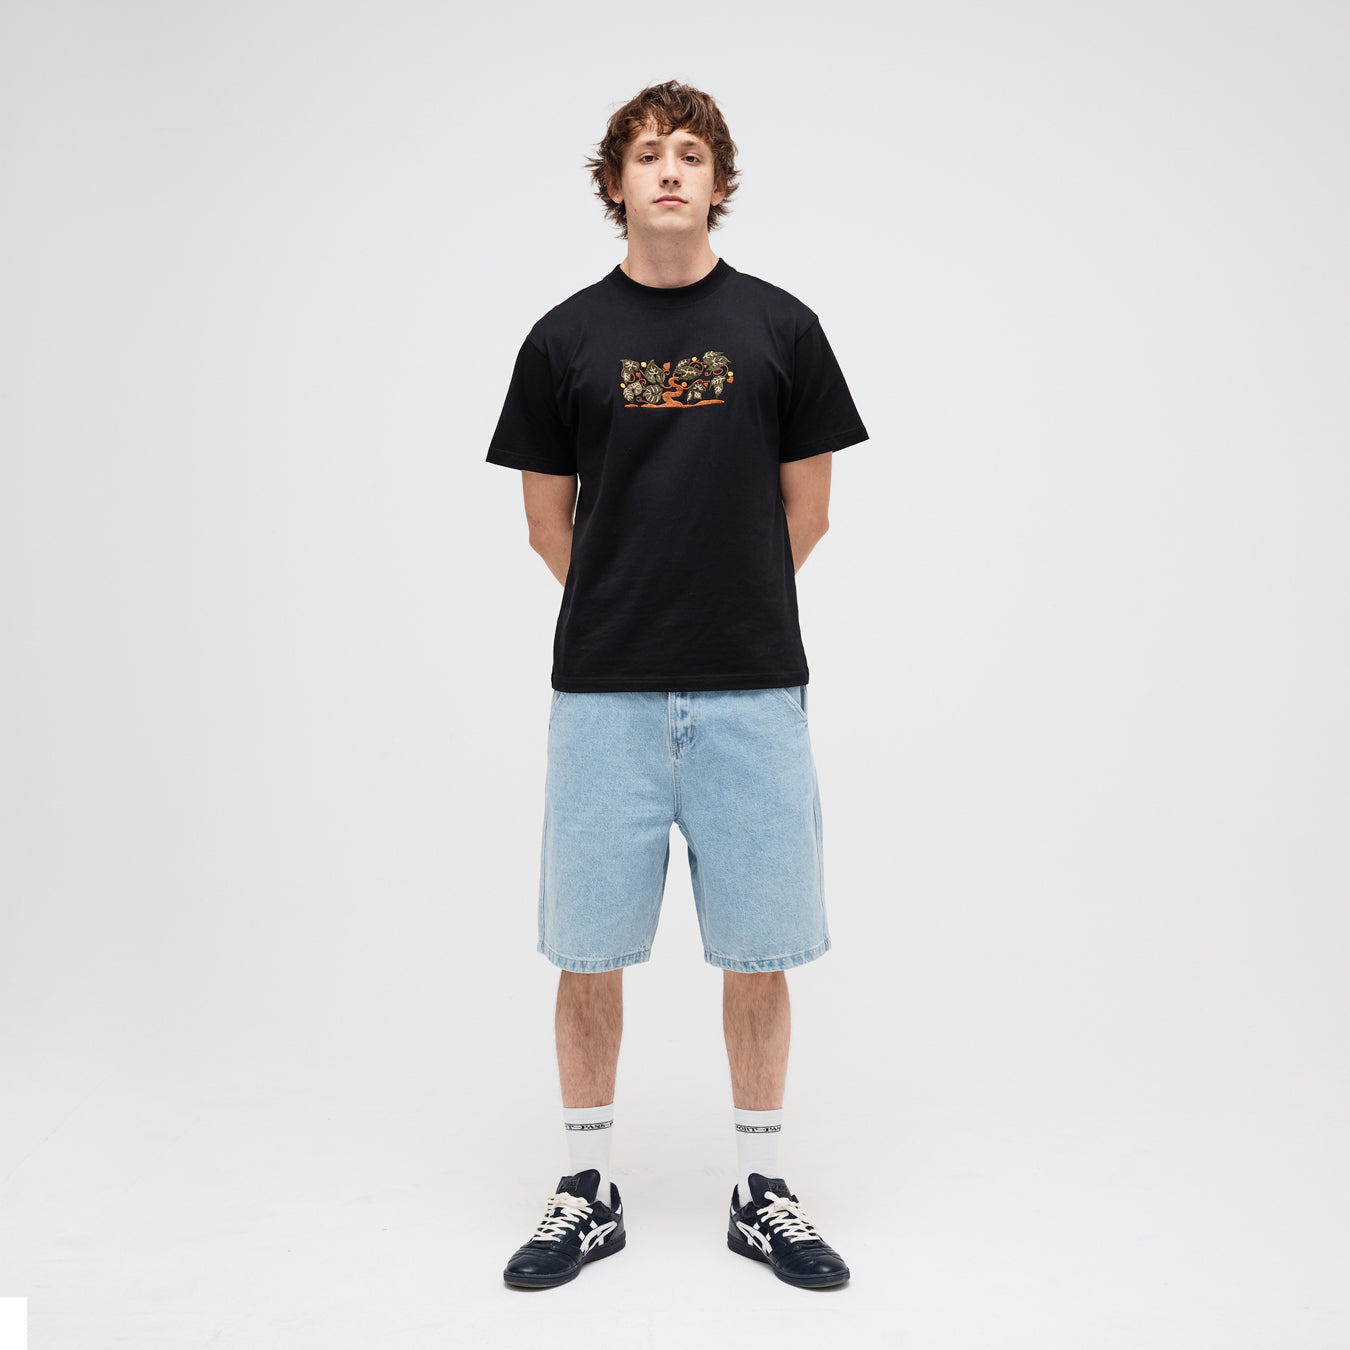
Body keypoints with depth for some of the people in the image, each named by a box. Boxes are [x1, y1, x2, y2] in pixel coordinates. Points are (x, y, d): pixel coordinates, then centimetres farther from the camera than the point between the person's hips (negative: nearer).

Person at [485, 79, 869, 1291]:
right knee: (589, 949, 6)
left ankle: (763, 1192, 25)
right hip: (603, 692, 0)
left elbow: (806, 511, 9)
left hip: (752, 688, 0)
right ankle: (589, 1192, 25)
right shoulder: (564, 338, 5)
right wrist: (632, 612, 12)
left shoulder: (781, 327, 5)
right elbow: (549, 523, 10)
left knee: (758, 949, 6)